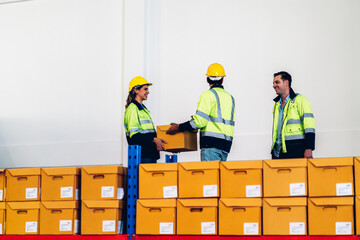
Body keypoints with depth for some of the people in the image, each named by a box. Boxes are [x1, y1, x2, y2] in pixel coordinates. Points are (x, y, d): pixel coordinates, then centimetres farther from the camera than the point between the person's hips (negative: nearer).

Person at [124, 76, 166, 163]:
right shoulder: (132, 108, -8)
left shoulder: (143, 108, 21)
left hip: (150, 154, 9)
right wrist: (154, 140, -19)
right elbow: (134, 135, -17)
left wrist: (156, 140, 11)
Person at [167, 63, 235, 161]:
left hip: (211, 143, -7)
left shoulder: (208, 95, -5)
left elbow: (200, 122, -14)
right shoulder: (230, 97, 17)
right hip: (226, 144, 7)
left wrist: (178, 128, -4)